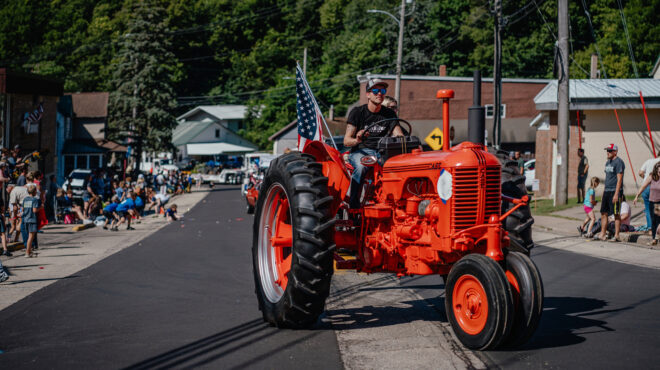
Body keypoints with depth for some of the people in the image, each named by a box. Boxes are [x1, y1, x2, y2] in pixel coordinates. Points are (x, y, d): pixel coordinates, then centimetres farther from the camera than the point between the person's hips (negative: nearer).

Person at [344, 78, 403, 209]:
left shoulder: (389, 114, 11)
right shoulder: (357, 112, 0)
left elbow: (399, 135, 3)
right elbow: (346, 140, -5)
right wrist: (357, 140, -29)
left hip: (381, 151, 3)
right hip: (359, 151, -3)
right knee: (361, 166, -38)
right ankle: (353, 205, -30)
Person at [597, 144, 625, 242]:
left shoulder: (618, 162, -10)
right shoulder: (607, 162, 17)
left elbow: (619, 179, -16)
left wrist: (616, 194, -21)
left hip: (615, 191, -9)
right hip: (607, 191, 9)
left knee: (616, 214, -4)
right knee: (603, 213, 8)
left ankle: (616, 235, 0)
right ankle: (602, 234, 14)